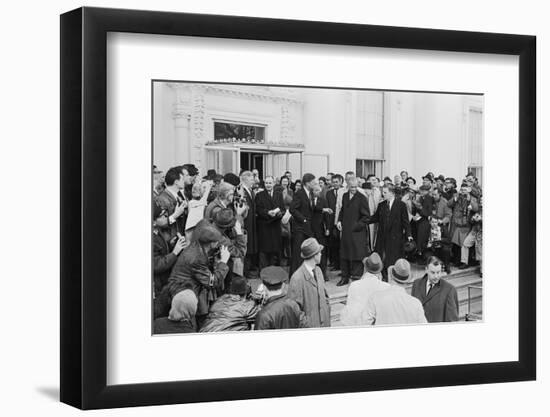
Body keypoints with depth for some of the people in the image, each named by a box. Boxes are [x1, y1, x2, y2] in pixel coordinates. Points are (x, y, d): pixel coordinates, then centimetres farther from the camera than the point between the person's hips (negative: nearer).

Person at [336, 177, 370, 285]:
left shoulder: (362, 198, -9)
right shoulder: (345, 196, 9)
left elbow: (366, 216, -8)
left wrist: (357, 226, -14)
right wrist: (339, 221, 7)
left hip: (357, 232, -6)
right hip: (345, 231, 6)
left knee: (357, 257, -2)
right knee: (344, 256, 11)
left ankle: (356, 277, 6)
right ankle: (345, 277, 21)